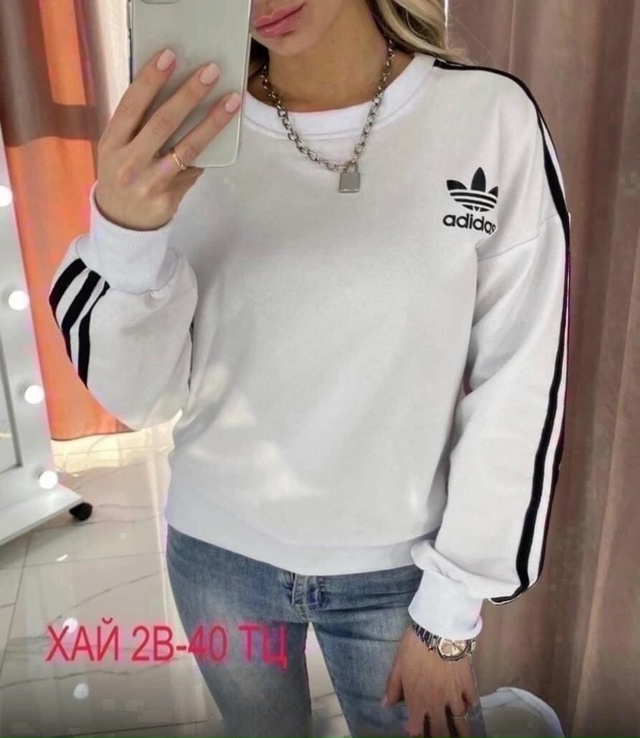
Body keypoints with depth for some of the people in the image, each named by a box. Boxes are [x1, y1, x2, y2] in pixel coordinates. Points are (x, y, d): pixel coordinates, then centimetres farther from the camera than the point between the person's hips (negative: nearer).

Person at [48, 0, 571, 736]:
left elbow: (516, 388, -9)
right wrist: (126, 233, -28)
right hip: (219, 552, 2)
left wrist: (452, 608, -5)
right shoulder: (189, 133, -10)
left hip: (395, 566, -1)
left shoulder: (492, 118, -14)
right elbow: (143, 398, -9)